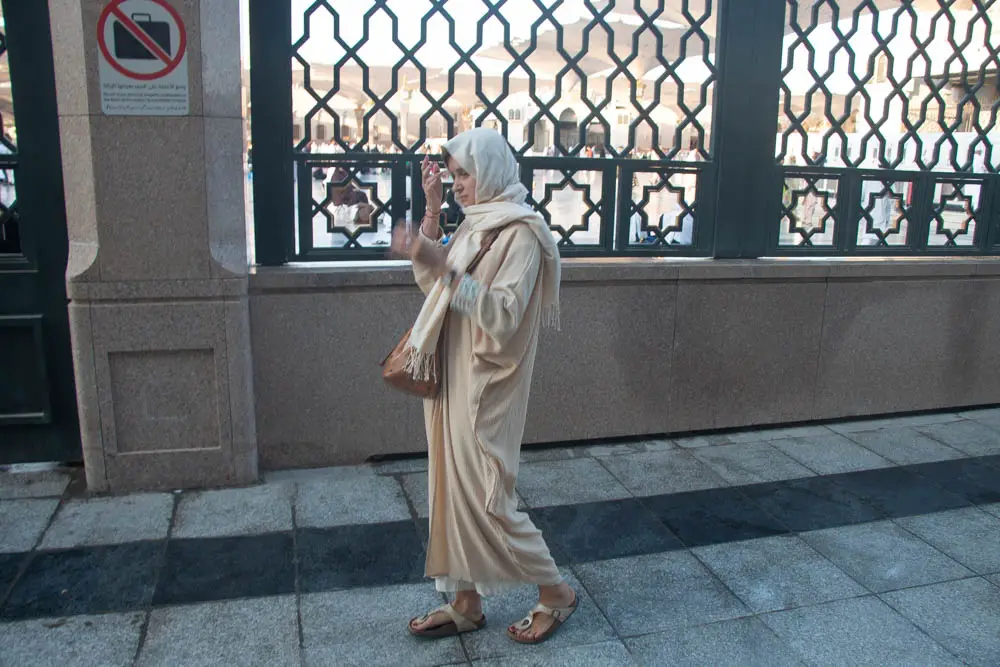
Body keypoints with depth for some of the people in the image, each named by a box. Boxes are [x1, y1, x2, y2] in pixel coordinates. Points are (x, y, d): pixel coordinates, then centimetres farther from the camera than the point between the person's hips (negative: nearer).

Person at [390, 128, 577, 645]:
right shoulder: (475, 224, 11)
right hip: (453, 380, 9)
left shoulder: (520, 233, -15)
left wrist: (444, 265, -32)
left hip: (485, 387, -8)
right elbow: (430, 281, 17)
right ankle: (466, 604, 27)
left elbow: (503, 316, -24)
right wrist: (432, 207, 11)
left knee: (484, 496, -1)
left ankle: (555, 593, 19)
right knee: (453, 488, 13)